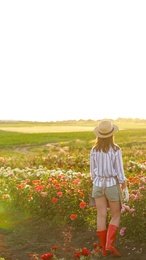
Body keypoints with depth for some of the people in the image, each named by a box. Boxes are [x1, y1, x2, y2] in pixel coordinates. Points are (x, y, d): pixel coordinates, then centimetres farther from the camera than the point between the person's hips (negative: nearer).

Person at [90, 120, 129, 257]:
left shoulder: (94, 151, -4)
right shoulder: (115, 150, -15)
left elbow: (92, 172, 4)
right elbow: (120, 172, -13)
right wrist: (125, 190, -5)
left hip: (98, 185, 4)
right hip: (112, 185, -3)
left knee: (101, 216, 7)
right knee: (116, 216, 9)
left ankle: (104, 248, 10)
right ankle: (110, 244, -7)